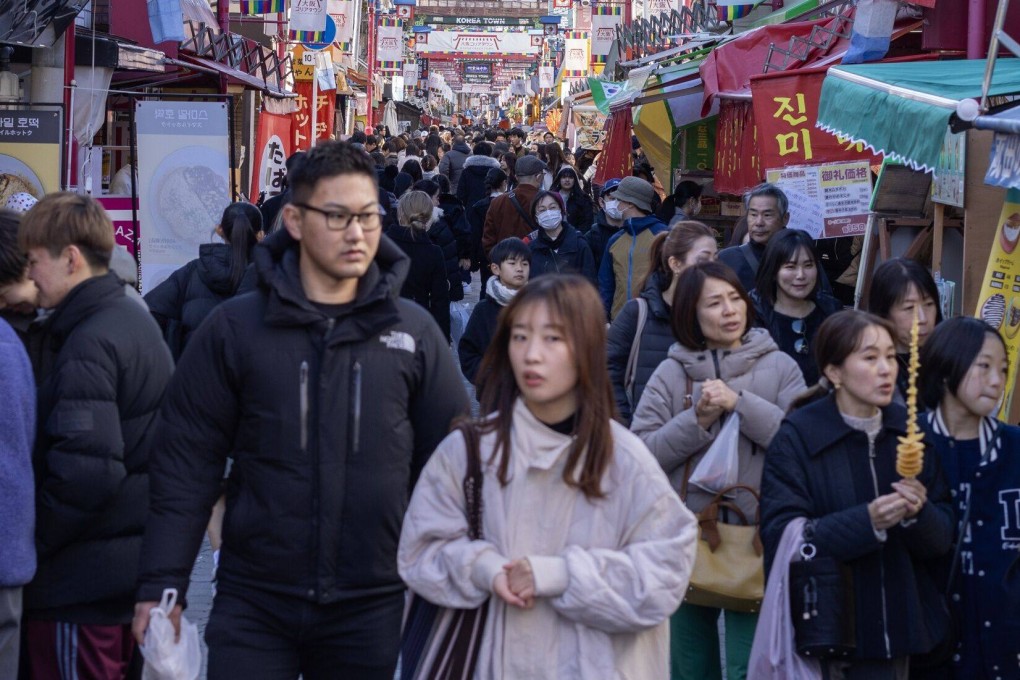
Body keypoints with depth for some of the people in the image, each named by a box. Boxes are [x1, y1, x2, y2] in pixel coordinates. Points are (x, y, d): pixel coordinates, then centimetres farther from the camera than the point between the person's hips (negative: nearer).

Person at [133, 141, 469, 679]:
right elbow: (187, 463, 0)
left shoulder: (415, 332, 2)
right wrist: (161, 584, -5)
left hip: (372, 608, 1)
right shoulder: (234, 328, -1)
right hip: (253, 604, -1)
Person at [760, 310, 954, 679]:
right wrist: (867, 521, -27)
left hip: (896, 620, 4)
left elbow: (943, 538, 5)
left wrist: (918, 513, -17)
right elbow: (780, 538, -17)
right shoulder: (797, 437, -8)